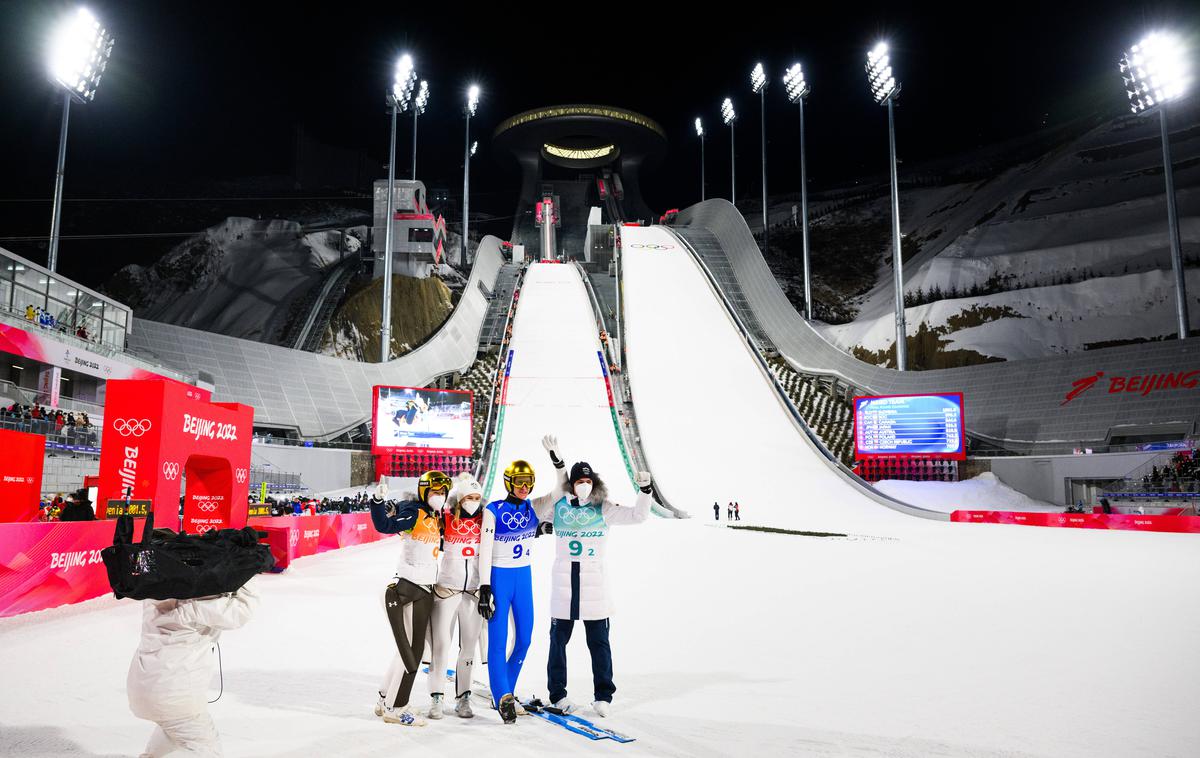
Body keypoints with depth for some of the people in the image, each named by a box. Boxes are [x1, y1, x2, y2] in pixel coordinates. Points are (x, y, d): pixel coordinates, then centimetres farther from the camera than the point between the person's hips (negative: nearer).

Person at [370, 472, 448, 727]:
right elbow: (385, 525, -27)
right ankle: (394, 708, 9)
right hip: (407, 589, -9)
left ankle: (386, 700, 30)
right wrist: (378, 501, -38)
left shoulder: (435, 519, 14)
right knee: (411, 650, -4)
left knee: (411, 649, 16)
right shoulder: (413, 512, -11)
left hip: (425, 591, 9)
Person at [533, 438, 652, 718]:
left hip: (594, 583, -1)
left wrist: (644, 490, -15)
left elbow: (637, 515, -1)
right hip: (563, 582, 1)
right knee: (559, 639, 8)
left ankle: (603, 695, 15)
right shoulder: (558, 506, 4)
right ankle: (557, 693, 21)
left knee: (599, 641, 3)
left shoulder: (604, 509, 2)